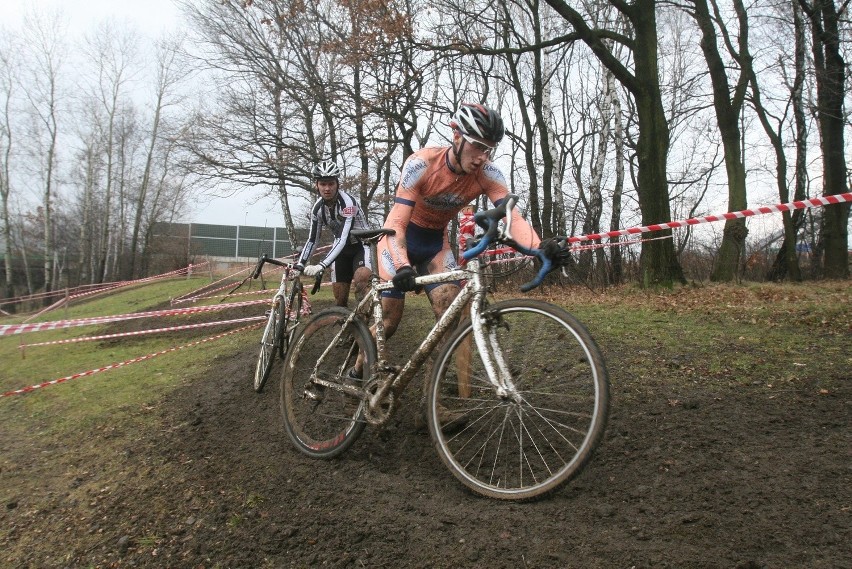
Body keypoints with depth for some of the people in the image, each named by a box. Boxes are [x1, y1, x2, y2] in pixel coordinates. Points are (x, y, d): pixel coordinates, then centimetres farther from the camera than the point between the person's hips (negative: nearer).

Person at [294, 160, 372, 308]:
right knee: (340, 298, 1)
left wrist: (321, 266, -46)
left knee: (361, 277, -35)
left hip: (361, 244, -5)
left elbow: (343, 239, -37)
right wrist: (300, 265, -16)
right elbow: (312, 240, -2)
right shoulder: (317, 208, -9)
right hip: (341, 248, 6)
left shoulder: (347, 202, -29)